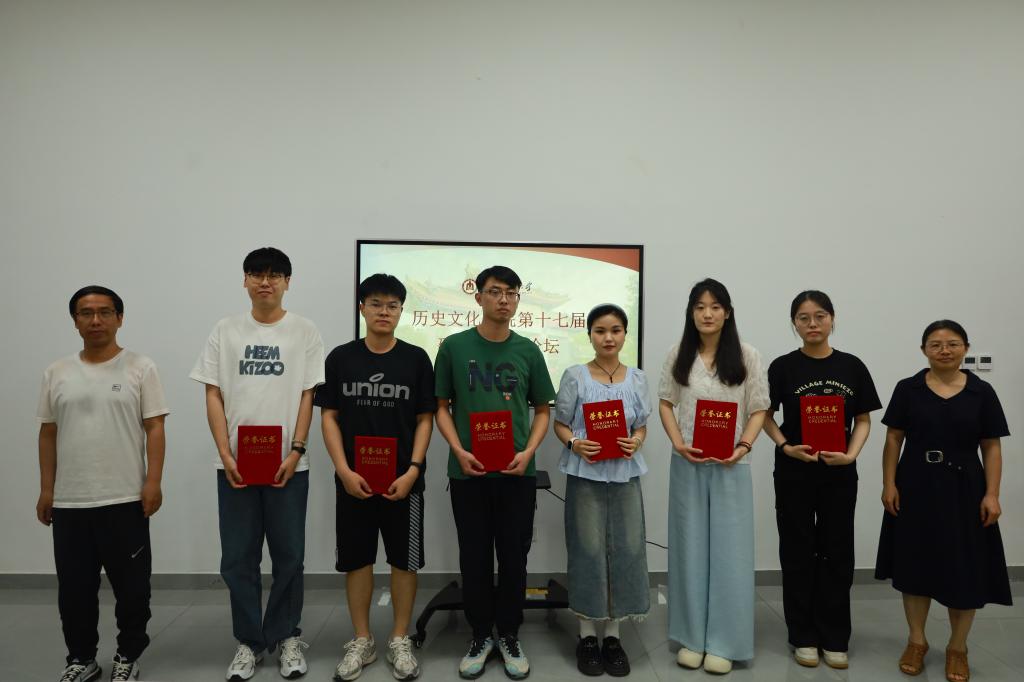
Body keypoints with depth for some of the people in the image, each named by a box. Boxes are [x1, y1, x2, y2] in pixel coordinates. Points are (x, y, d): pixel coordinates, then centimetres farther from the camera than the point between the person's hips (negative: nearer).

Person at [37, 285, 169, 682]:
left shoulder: (140, 368, -3)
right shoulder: (57, 373, 8)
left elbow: (154, 428, -6)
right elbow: (48, 434, 11)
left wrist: (153, 482, -13)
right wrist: (46, 489, 8)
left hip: (125, 499, -3)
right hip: (69, 502, 4)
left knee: (131, 586, 8)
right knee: (74, 588, 13)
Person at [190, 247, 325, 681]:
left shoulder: (304, 332, 1)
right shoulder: (225, 331, 6)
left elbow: (307, 397, -1)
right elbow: (213, 397, 3)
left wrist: (296, 451, -11)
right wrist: (225, 454, -6)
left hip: (288, 464, -1)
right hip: (235, 464, 2)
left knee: (289, 555, 8)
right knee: (238, 558, 8)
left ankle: (286, 637, 24)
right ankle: (249, 641, 23)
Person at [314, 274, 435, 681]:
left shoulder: (416, 359, -1)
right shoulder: (341, 358, 2)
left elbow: (425, 419, 0)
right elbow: (329, 417, 2)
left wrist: (412, 471, -11)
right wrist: (344, 471, -9)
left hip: (402, 479, -1)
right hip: (353, 479, 1)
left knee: (404, 560, 6)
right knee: (356, 559, 9)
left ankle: (400, 641, 23)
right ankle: (361, 642, 25)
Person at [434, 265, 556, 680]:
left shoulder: (528, 351, 3)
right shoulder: (454, 346, -1)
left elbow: (542, 410, 8)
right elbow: (442, 407, 4)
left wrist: (529, 451, -8)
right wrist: (458, 450, -11)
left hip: (517, 473, 1)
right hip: (468, 472, -1)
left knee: (514, 557, 9)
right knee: (474, 558, 9)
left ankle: (510, 636, 27)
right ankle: (481, 635, 27)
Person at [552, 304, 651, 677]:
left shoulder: (637, 378, 5)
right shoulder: (575, 375, -3)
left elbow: (642, 425, 10)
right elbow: (560, 423, 1)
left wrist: (636, 442, -11)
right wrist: (575, 444, -18)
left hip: (625, 474, 3)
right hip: (586, 474, -3)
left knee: (626, 549, 5)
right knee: (588, 549, 2)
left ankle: (613, 635, 20)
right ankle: (587, 635, 18)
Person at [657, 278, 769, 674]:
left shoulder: (747, 357, -1)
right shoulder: (678, 356, 4)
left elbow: (759, 410, 0)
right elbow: (666, 404, 7)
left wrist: (744, 446, -15)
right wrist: (678, 443, -9)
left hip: (731, 467, -1)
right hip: (688, 466, 2)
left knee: (728, 551, 3)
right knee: (690, 548, 9)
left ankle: (723, 642, 16)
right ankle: (692, 638, 22)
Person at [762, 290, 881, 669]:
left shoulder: (852, 367, 1)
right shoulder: (783, 367, -4)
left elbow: (863, 420, 5)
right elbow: (766, 416, 2)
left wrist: (850, 454, -11)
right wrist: (786, 447, -15)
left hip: (839, 473, 2)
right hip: (794, 472, -1)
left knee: (837, 552, 9)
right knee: (798, 552, 7)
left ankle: (834, 638, 23)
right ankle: (803, 637, 20)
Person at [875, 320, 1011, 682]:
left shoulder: (981, 392, 0)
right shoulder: (908, 389, -1)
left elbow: (991, 447, 1)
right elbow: (894, 439, 0)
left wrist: (991, 494, -6)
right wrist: (889, 485, -6)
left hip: (964, 489, 0)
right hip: (916, 488, 0)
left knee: (965, 570, 5)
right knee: (916, 564, 10)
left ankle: (958, 648, 25)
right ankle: (917, 641, 27)